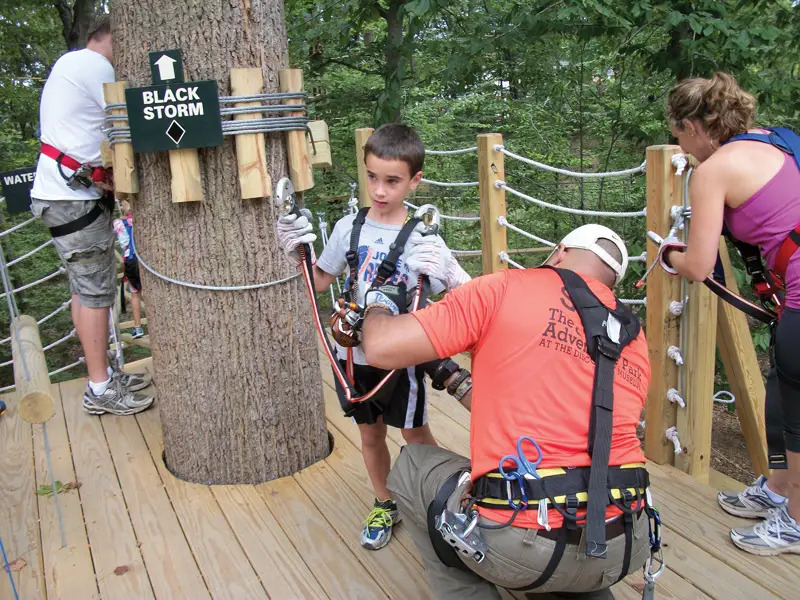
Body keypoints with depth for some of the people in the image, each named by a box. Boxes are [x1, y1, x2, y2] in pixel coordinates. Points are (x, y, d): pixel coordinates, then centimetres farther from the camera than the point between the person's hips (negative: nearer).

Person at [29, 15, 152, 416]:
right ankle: (100, 391, 2)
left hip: (67, 192, 11)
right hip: (73, 197, -11)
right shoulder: (92, 63, -10)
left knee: (85, 289, 13)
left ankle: (102, 375, 22)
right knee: (96, 292, -6)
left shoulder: (70, 64, 22)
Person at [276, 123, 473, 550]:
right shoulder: (348, 228, -5)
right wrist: (296, 254, -10)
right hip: (353, 354, 4)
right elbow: (321, 282, 6)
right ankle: (384, 505, 42)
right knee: (370, 434, 19)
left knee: (415, 434, 14)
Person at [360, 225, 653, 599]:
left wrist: (378, 306, 16)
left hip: (523, 546, -5)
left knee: (410, 467, 20)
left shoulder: (507, 288, -4)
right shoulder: (634, 338, 12)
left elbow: (382, 348, -7)